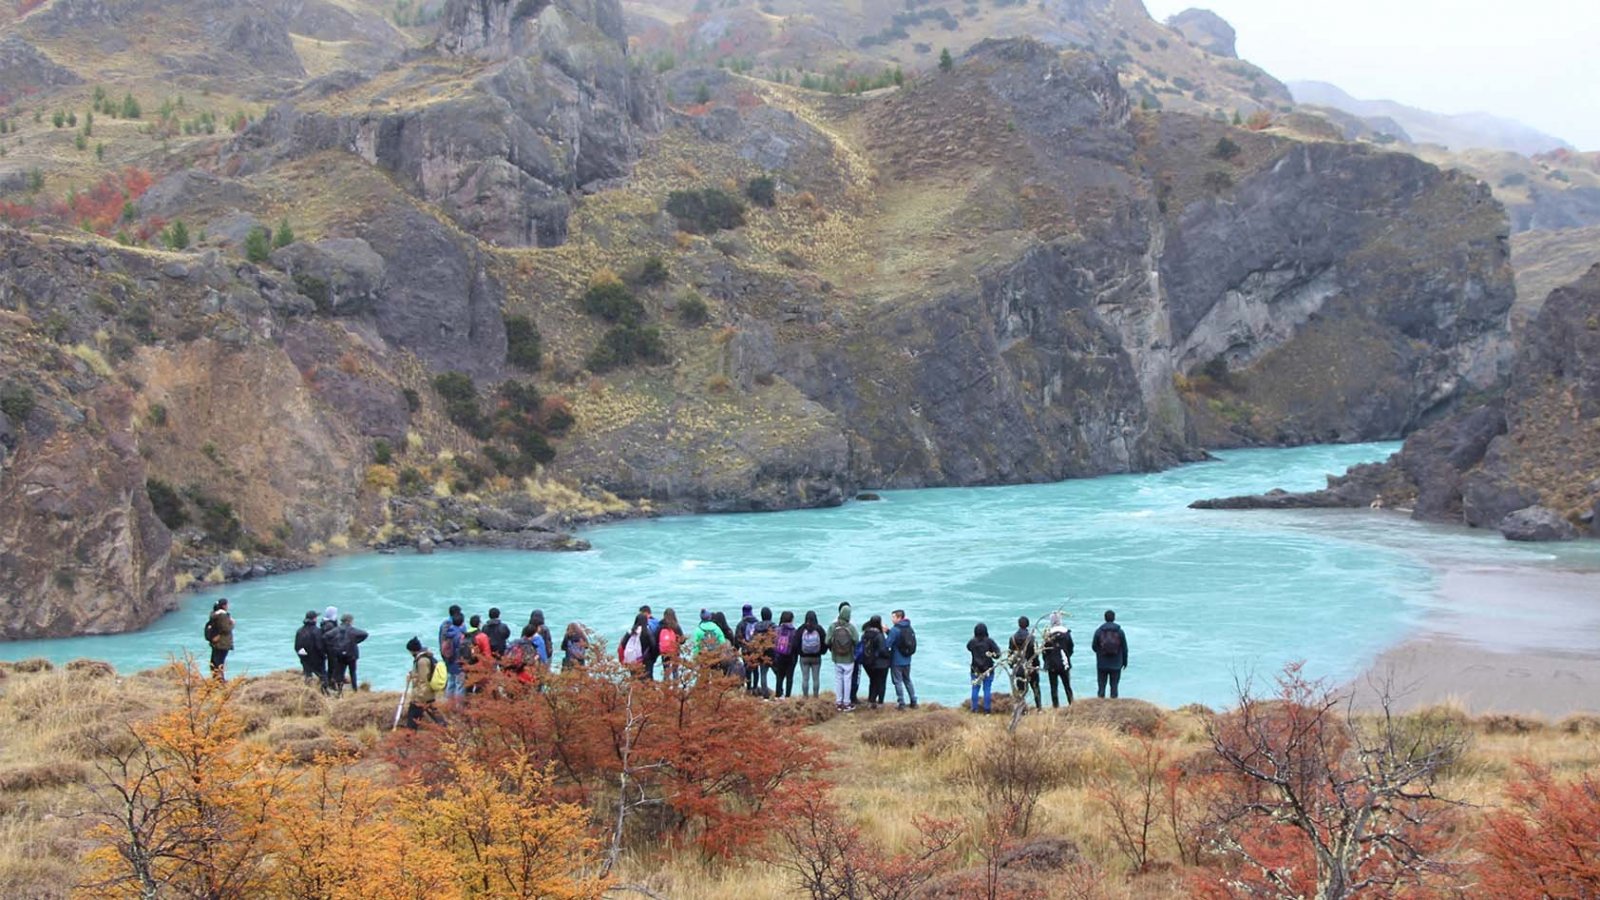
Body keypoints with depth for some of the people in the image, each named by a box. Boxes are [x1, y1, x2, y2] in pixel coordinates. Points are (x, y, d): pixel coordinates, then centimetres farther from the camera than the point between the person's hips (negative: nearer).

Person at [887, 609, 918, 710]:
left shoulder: (895, 630, -18)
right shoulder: (909, 629, 6)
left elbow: (888, 644, -20)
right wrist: (888, 631, 8)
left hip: (897, 661, -7)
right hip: (907, 660, 7)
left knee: (898, 682, 3)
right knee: (907, 680, 18)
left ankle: (901, 703, 4)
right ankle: (913, 701, 19)